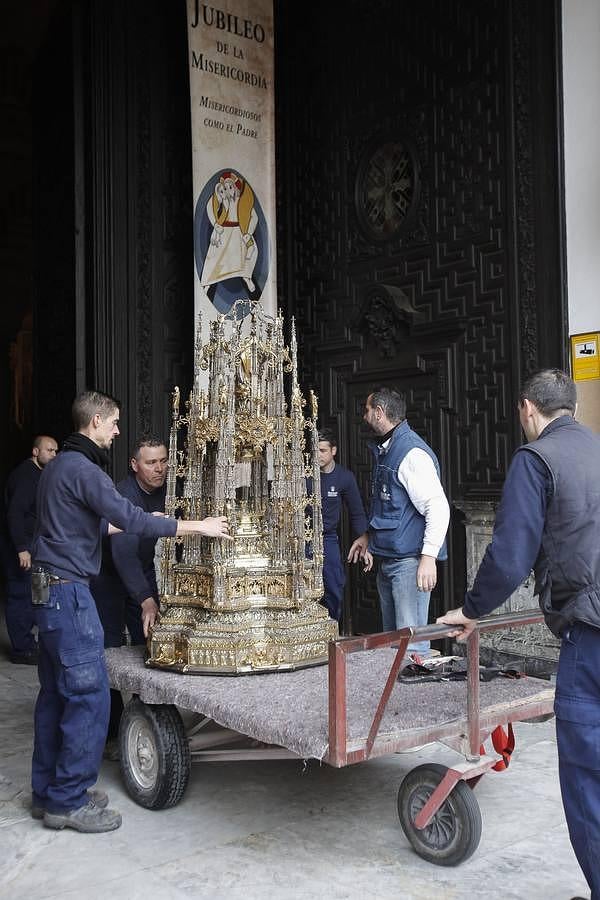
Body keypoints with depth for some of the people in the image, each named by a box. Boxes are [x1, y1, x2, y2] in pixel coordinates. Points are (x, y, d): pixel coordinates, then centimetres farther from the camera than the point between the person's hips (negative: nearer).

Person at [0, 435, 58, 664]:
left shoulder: (35, 474, 15)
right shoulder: (25, 475, -16)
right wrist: (22, 549, -27)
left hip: (27, 545, 10)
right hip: (20, 547, -10)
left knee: (26, 595, 15)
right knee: (20, 595, -4)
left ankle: (25, 642, 24)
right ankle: (22, 649, 2)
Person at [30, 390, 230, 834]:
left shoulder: (62, 465, 16)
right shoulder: (81, 468, -16)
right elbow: (128, 517, -23)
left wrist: (136, 521, 24)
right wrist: (198, 526, -17)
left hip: (51, 590, 10)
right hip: (67, 591, -10)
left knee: (56, 692, 14)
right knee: (89, 693, -6)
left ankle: (48, 792, 22)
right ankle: (68, 801, 2)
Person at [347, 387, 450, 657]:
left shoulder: (412, 453, -16)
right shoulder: (384, 450, 15)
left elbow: (438, 507, -22)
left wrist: (428, 557, -26)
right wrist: (369, 536, 23)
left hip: (409, 561, -10)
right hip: (386, 560, 10)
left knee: (411, 643, -8)